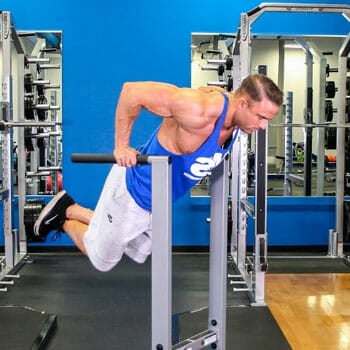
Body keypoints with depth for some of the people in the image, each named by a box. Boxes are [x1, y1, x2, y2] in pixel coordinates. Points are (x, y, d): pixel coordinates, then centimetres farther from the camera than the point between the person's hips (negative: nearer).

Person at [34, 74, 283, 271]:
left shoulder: (237, 116, -10)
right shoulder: (199, 111, -37)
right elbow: (132, 91, -33)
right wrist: (121, 146, -28)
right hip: (134, 191, -9)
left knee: (138, 256, 27)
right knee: (102, 260, 10)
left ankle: (71, 210, 36)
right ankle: (64, 215, 34)